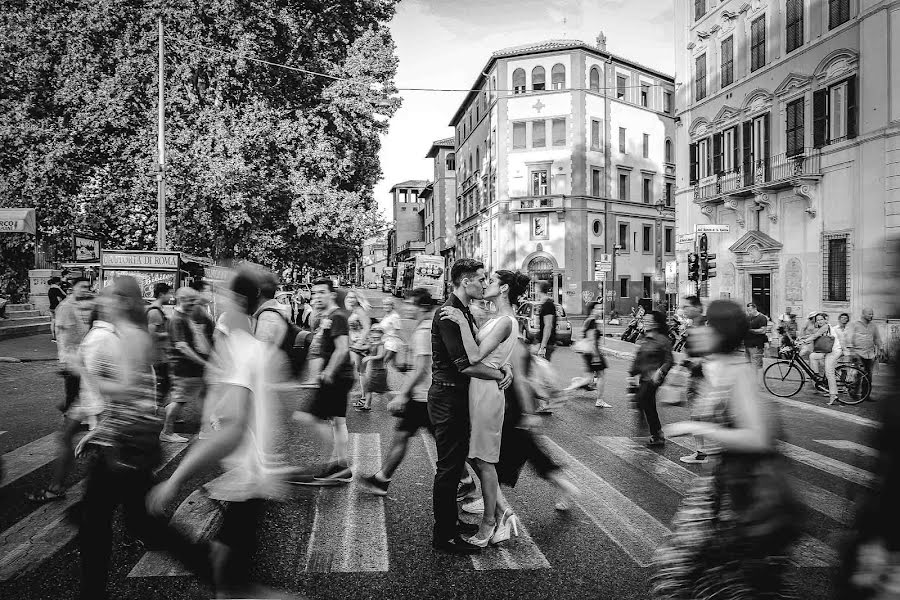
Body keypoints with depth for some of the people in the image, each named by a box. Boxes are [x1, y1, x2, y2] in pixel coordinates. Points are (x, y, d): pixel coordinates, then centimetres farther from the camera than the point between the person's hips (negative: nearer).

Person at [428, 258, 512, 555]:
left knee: (456, 463, 20)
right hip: (447, 397, -10)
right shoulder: (448, 314, -19)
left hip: (457, 397, 10)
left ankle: (451, 522, 35)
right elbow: (465, 364, -25)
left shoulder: (465, 312, 14)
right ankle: (443, 536, 10)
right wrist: (501, 374, -14)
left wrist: (505, 366, -5)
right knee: (448, 467, -2)